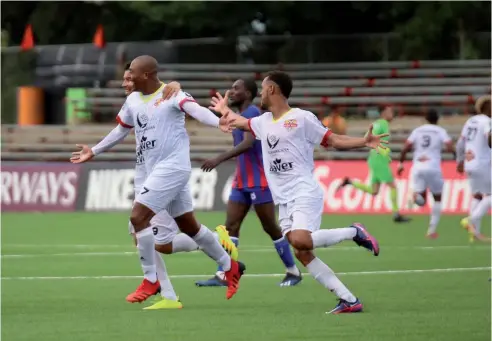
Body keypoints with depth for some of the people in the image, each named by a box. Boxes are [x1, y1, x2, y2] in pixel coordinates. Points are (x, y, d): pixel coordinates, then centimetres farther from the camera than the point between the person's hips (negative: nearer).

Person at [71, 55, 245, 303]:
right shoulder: (133, 100, 11)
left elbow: (194, 109, -30)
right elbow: (121, 130, 26)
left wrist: (218, 122, -49)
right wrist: (94, 152, 32)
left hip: (173, 166, -8)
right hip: (155, 169, 8)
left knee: (138, 217, -15)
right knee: (188, 226, 15)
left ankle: (150, 280, -6)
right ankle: (230, 266, 30)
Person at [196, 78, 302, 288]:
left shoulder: (251, 113, -14)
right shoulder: (240, 116, 14)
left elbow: (248, 143, -28)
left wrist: (219, 160, -35)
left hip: (258, 181, -9)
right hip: (242, 182, 9)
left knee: (270, 227, -1)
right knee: (231, 226, -1)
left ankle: (293, 272, 12)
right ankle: (222, 276, -6)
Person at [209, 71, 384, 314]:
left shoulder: (301, 118, -3)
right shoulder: (264, 121, 18)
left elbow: (332, 139, -2)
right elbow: (241, 122, 39)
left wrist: (363, 142, -15)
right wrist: (225, 110, 55)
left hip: (305, 193, -7)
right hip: (284, 201, 7)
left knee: (300, 241, -30)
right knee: (302, 255, -5)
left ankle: (353, 233, -6)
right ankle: (349, 300, -5)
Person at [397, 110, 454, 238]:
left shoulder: (417, 131, 12)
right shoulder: (440, 131, 3)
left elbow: (405, 148, 5)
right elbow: (449, 147, -10)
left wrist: (401, 163, 15)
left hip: (417, 167, 2)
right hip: (433, 168, -2)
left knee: (421, 200, 5)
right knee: (437, 198, 18)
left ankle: (416, 195, -34)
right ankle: (432, 230, 13)